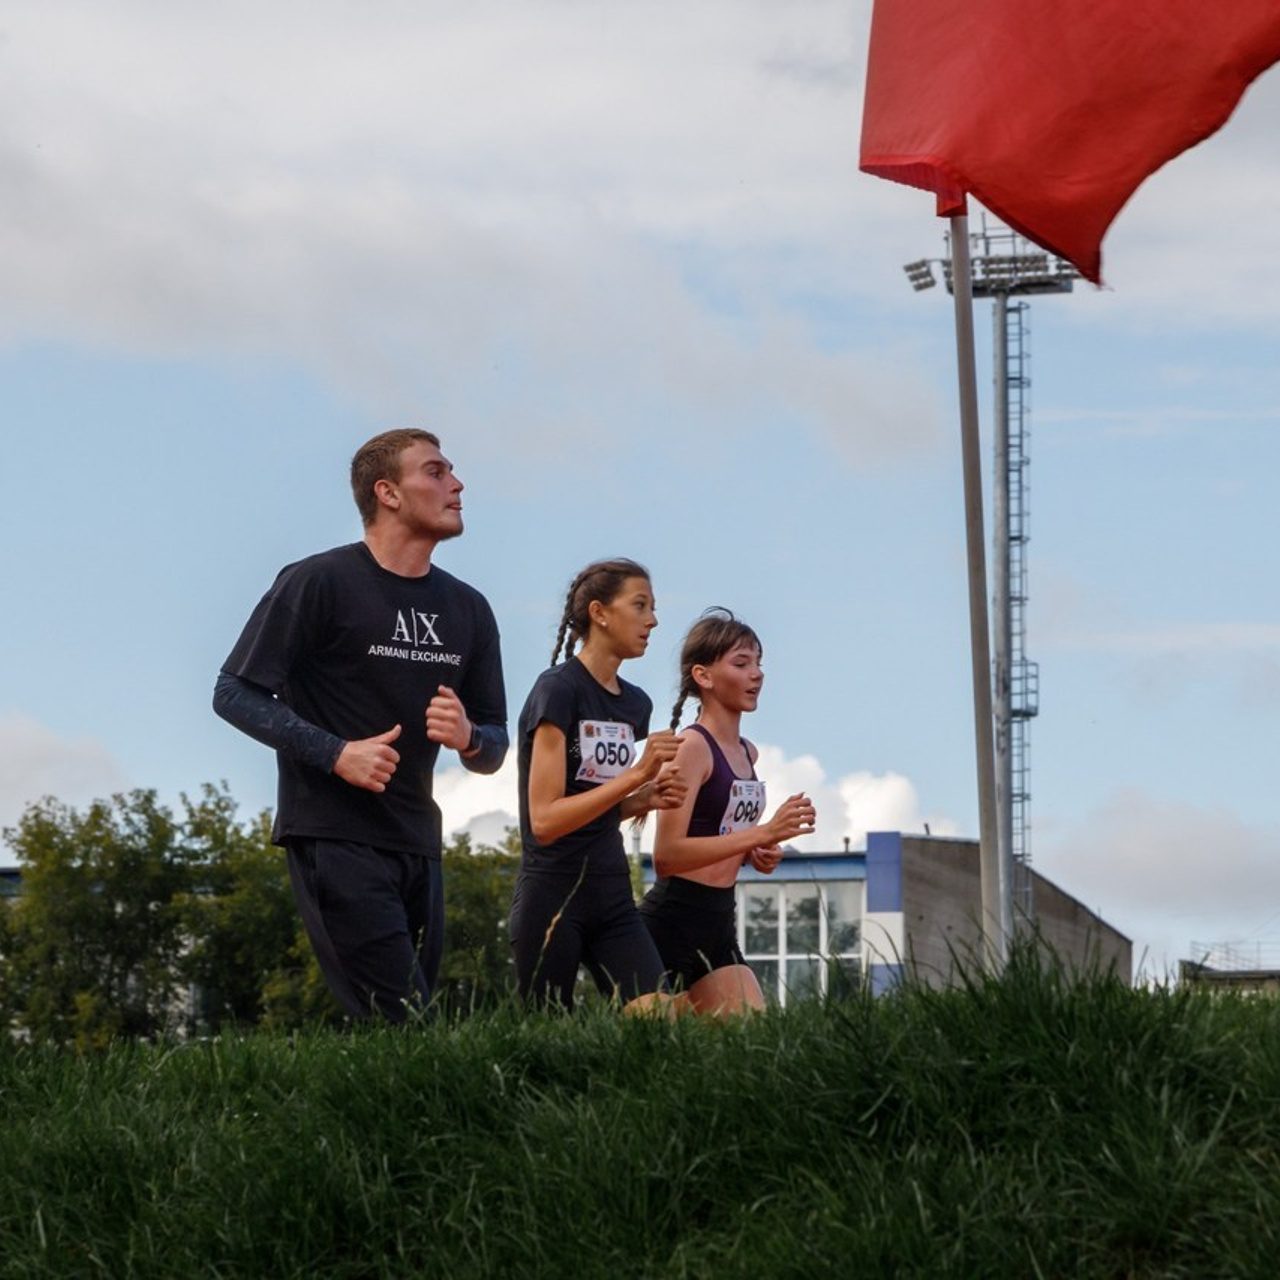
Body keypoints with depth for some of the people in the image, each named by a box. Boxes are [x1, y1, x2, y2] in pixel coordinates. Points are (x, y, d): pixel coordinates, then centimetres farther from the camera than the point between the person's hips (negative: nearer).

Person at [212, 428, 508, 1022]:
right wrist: (336, 753, -17)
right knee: (402, 1024, -16)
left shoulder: (468, 609, 14)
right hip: (332, 834, -7)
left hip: (417, 841, 7)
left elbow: (494, 748, 18)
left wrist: (468, 738, -8)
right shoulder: (318, 582, -5)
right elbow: (235, 693, -6)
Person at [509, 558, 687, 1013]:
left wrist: (646, 798, 1)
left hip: (612, 895, 6)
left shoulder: (635, 704, 10)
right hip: (553, 896, -6)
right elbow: (544, 820, -18)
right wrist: (636, 774, -22)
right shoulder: (558, 689, -12)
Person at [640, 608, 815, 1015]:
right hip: (672, 923, -9)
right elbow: (665, 855, -22)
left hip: (719, 924, 9)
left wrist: (759, 853, 8)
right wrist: (764, 833, -26)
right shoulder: (692, 747, -12)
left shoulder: (748, 753, 15)